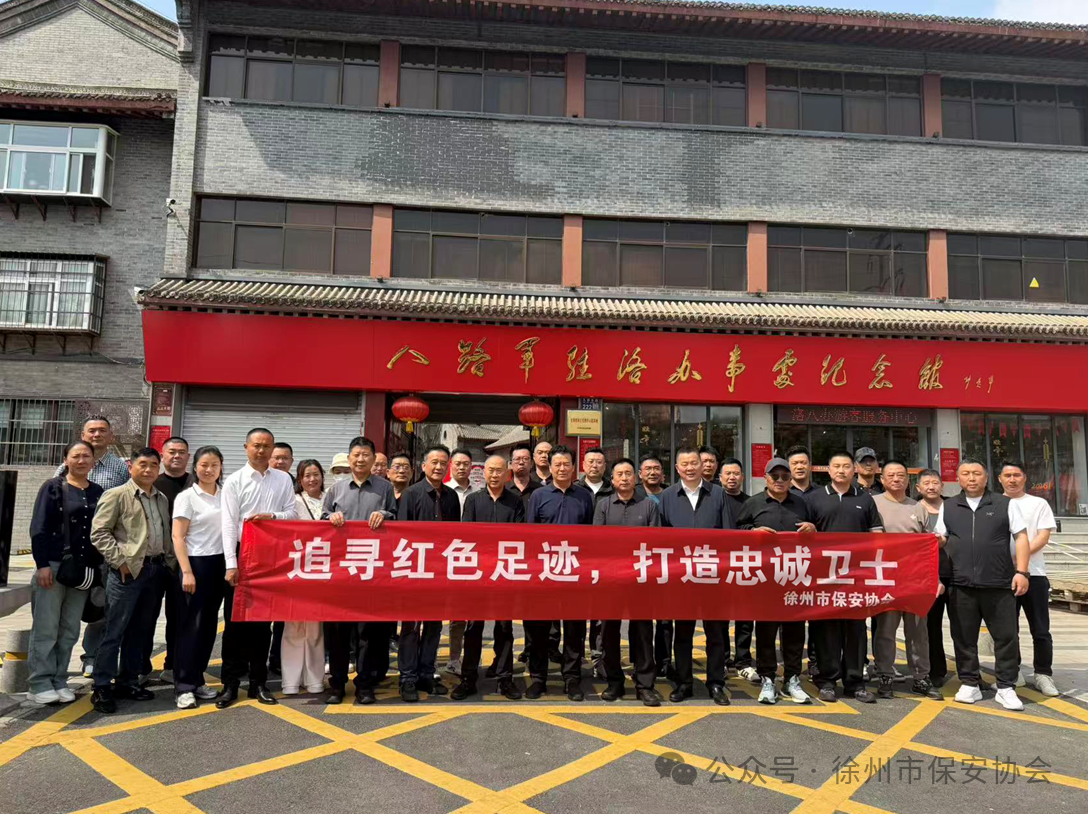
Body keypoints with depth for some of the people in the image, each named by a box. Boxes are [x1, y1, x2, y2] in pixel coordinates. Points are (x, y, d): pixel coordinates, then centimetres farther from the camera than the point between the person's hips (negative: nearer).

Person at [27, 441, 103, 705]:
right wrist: (42, 564, -14)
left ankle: (59, 682, 18)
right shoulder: (53, 487, -1)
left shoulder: (98, 493, 10)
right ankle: (40, 685, 9)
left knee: (69, 631, 9)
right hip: (53, 565, -4)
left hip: (83, 570, 4)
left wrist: (100, 568, 7)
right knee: (45, 628, 0)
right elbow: (38, 528, -6)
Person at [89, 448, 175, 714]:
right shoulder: (116, 495, -4)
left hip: (157, 569, 6)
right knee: (114, 631, 0)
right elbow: (99, 532, -9)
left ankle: (127, 681, 24)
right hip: (129, 570, -6)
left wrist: (170, 561, 6)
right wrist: (120, 561, -14)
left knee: (140, 630, 13)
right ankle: (102, 687, 9)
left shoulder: (162, 499, 15)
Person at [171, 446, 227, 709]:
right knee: (191, 625, -2)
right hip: (196, 563, -5)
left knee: (209, 624, 9)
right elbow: (178, 537, -8)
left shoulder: (226, 496, 7)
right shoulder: (187, 497, -4)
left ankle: (197, 679, 20)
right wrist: (187, 572, -14)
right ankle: (184, 687, 5)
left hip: (219, 565, 5)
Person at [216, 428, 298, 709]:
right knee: (235, 621, 3)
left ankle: (258, 682, 20)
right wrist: (231, 564, -14)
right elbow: (229, 524, -7)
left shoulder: (284, 479, 6)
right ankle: (230, 683, 13)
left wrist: (271, 516, -17)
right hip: (241, 554, -2)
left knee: (263, 621, 10)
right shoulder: (234, 481, -1)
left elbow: (293, 513, 4)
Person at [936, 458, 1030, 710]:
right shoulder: (948, 507, 11)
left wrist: (1022, 571, -8)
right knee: (963, 637, 7)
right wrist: (937, 541, -8)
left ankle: (1006, 688, 15)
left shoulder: (1006, 504, 4)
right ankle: (970, 685, 19)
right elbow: (940, 539, 16)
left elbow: (1021, 538, 2)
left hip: (999, 583, -2)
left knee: (1006, 636, 3)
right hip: (960, 584, 2)